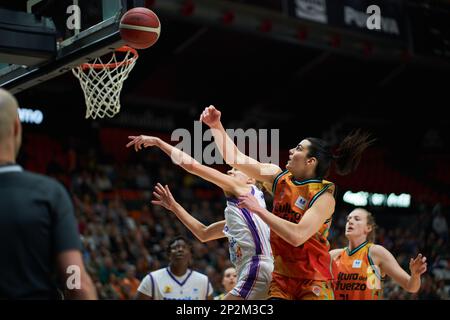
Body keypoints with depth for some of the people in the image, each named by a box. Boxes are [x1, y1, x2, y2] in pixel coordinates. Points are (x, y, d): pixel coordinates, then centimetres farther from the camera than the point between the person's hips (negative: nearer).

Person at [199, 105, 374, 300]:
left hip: (313, 283, -4)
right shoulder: (279, 178, 2)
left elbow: (297, 235, -27)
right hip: (281, 278, 5)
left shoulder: (324, 195, -14)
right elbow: (235, 158, 4)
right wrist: (216, 126, -5)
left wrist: (258, 209, -23)